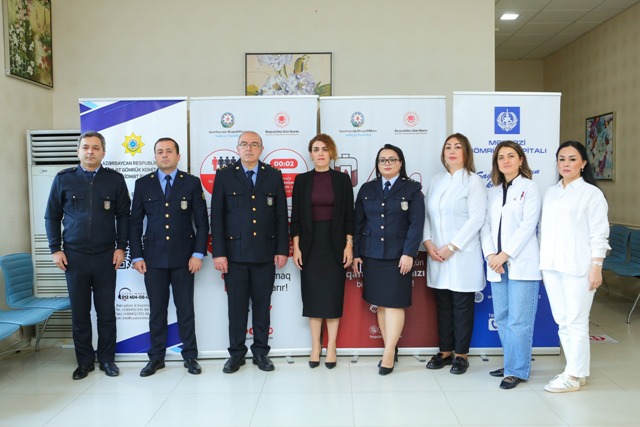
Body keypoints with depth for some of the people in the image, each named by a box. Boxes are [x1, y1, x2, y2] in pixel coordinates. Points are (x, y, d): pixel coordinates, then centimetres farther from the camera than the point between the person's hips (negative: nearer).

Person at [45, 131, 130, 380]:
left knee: (106, 312, 6)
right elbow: (52, 216, 7)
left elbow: (123, 215, 5)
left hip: (105, 256, 0)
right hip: (74, 256, 1)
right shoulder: (63, 179, 3)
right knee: (79, 312, 9)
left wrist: (121, 247, -1)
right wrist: (55, 249, 1)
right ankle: (84, 361, 23)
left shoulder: (115, 179, 2)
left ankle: (107, 359, 21)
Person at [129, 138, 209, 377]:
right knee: (156, 310, 8)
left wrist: (198, 253, -7)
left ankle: (190, 356, 18)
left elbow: (202, 222, 1)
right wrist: (136, 256, 0)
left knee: (185, 309, 6)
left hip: (183, 258, -1)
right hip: (153, 258, 1)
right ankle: (156, 357, 21)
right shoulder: (143, 184, 6)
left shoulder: (192, 183, 2)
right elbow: (135, 223, 7)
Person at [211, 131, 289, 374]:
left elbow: (281, 216, 6)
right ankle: (236, 353, 20)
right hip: (235, 253, -1)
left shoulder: (274, 176, 7)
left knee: (262, 305, 8)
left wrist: (282, 249, 1)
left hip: (265, 253, 1)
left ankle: (260, 352, 22)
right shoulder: (224, 175, 3)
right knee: (236, 306, 6)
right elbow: (217, 216, 0)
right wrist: (218, 252, -6)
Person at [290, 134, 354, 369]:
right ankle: (315, 346, 16)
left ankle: (331, 347, 13)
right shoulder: (302, 180, 4)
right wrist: (296, 247, -3)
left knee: (333, 294, 2)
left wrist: (349, 245, -4)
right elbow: (295, 216, 3)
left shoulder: (342, 179, 3)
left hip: (335, 243, 0)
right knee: (313, 295, 5)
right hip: (310, 243, 1)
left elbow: (349, 215, 2)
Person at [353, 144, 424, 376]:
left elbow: (416, 224, -5)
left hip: (398, 256, -3)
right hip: (371, 255, 4)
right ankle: (391, 350, 17)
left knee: (394, 303, -3)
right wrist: (356, 253, 4)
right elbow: (358, 223, 9)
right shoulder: (367, 189, 11)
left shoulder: (412, 189, 1)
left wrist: (408, 253, -13)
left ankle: (388, 353, 4)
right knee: (380, 304, 7)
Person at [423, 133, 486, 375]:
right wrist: (428, 242, -6)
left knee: (462, 306, 4)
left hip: (462, 255, -5)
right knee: (443, 304, 12)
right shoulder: (436, 181, 13)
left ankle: (461, 354, 17)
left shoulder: (473, 181, -3)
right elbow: (426, 214, 10)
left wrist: (450, 247, -15)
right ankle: (445, 351, 24)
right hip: (436, 255, 5)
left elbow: (476, 220, -11)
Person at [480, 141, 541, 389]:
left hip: (521, 263, -5)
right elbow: (486, 226, 9)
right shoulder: (492, 192, 16)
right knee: (501, 318, 10)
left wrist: (505, 255, -14)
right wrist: (490, 255, -7)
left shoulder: (529, 188, 1)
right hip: (496, 264, 5)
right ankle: (512, 363, 24)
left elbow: (528, 224, -9)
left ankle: (517, 370, 7)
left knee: (518, 320, -4)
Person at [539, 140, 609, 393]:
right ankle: (576, 370, 22)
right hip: (551, 266, 6)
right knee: (562, 322, 10)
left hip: (578, 267, -5)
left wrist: (596, 267, -12)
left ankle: (574, 376, 10)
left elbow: (599, 234, -6)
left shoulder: (592, 193, -1)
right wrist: (542, 262, 11)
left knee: (576, 322, -1)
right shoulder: (550, 193, 14)